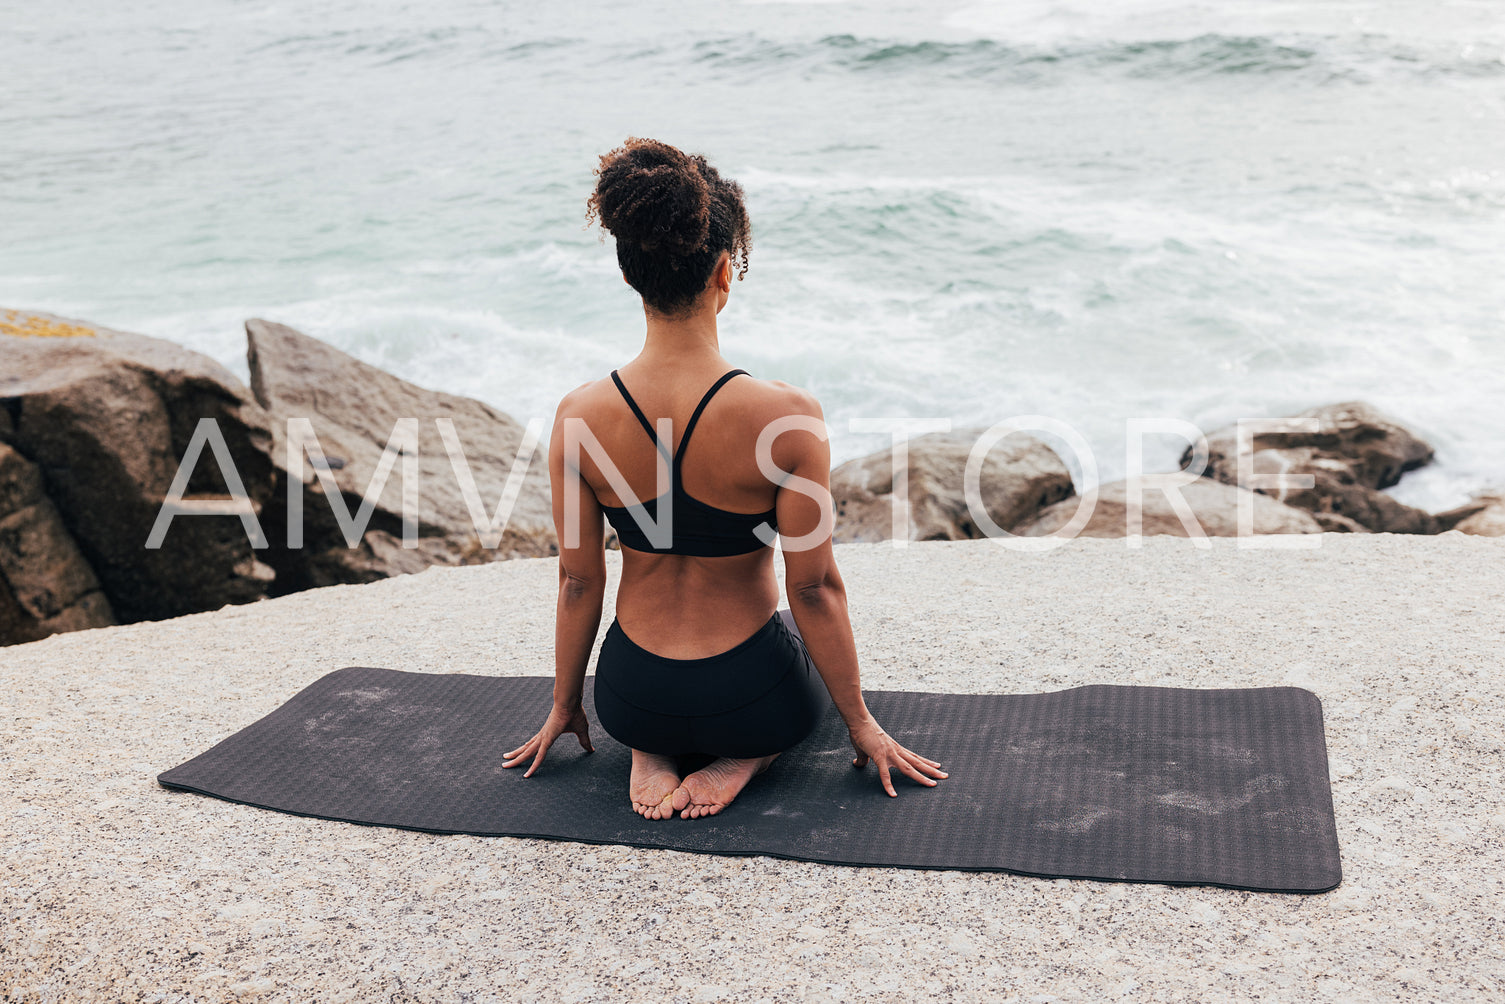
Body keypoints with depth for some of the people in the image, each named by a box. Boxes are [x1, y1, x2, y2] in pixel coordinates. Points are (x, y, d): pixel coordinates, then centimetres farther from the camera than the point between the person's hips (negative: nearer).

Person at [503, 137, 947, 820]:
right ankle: (743, 758, 4)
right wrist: (861, 724, 0)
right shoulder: (786, 416, -24)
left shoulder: (578, 418, -15)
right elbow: (814, 588, -16)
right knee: (820, 641, 34)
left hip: (631, 702, 3)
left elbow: (579, 581, -5)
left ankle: (650, 753, 8)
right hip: (753, 703, -2)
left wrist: (564, 705, 13)